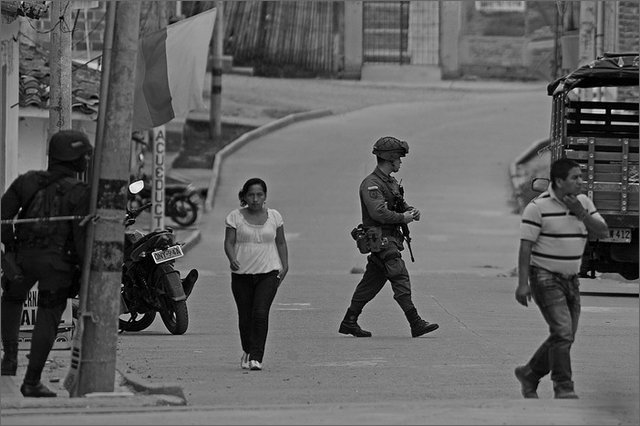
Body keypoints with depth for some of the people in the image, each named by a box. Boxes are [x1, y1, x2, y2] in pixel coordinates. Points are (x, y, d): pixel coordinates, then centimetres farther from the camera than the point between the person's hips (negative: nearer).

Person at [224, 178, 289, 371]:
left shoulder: (274, 216, 7)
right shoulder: (235, 217, 1)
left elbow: (281, 243, 15)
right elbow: (229, 242, -3)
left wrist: (285, 266, 8)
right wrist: (232, 259, -22)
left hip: (268, 273, -1)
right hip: (242, 273, 1)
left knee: (260, 313, -15)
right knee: (245, 316, 6)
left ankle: (257, 357, -17)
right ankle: (247, 352, 28)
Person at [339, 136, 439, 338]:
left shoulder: (391, 182, 17)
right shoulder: (371, 184, -14)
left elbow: (400, 204, 26)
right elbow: (378, 212, -25)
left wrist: (411, 211, 3)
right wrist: (403, 218, -19)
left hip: (391, 238, 10)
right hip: (381, 240, -10)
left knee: (371, 283, 12)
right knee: (401, 280, -13)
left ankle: (349, 322, 19)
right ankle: (416, 324, -16)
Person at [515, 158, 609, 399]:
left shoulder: (583, 202, 7)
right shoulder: (538, 207, -12)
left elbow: (603, 233, 2)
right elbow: (525, 246, -12)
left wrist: (580, 213, -12)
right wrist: (523, 283, -18)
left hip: (570, 278, 7)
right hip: (545, 277, -7)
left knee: (565, 337, 9)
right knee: (562, 332, -17)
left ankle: (529, 374, 27)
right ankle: (563, 389, -11)